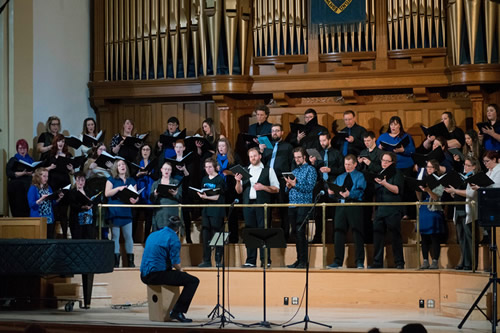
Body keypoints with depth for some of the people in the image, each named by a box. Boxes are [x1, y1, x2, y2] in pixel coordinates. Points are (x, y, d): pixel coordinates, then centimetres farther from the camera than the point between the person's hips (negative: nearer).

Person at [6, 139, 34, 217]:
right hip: (17, 189, -4)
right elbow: (9, 174, -8)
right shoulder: (13, 160, 5)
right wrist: (23, 173, -17)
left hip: (29, 187, 4)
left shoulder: (30, 160, 18)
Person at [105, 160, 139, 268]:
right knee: (115, 236, -2)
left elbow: (136, 194, 12)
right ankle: (116, 261, 1)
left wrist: (135, 200, -11)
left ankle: (130, 260, 4)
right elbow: (107, 193, -5)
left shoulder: (131, 181, 16)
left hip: (127, 211, 2)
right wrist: (118, 188, -18)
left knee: (128, 236, 0)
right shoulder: (112, 180, 7)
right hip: (115, 212, -2)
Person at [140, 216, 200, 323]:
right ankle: (177, 312, -14)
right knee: (193, 281, -6)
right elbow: (175, 263, -13)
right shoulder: (173, 238, -8)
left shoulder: (152, 235, 17)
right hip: (157, 275, -9)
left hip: (144, 276, 9)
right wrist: (180, 270, 10)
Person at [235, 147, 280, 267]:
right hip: (248, 204, 3)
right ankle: (250, 261, 5)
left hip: (262, 204, -3)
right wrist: (238, 181, -3)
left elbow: (276, 189, 3)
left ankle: (265, 260, -5)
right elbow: (239, 191, 16)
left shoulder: (268, 171, 7)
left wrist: (263, 187, -11)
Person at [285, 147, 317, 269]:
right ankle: (299, 259, 11)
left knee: (300, 232, -12)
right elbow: (288, 189, 21)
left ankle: (303, 261, -11)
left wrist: (295, 184, -19)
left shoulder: (310, 169, 0)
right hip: (292, 204, 7)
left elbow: (310, 187, -11)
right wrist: (288, 186, -2)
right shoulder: (294, 171, 21)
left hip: (304, 204, -7)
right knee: (296, 232, 6)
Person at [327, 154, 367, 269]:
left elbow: (359, 191, -9)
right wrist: (331, 192, -5)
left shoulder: (360, 176, 6)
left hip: (354, 205, -5)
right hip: (341, 206, 5)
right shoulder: (340, 177, 23)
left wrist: (349, 194, -27)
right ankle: (338, 261, 4)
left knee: (357, 233, -5)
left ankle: (360, 262, -2)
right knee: (339, 233, 1)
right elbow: (333, 189, 18)